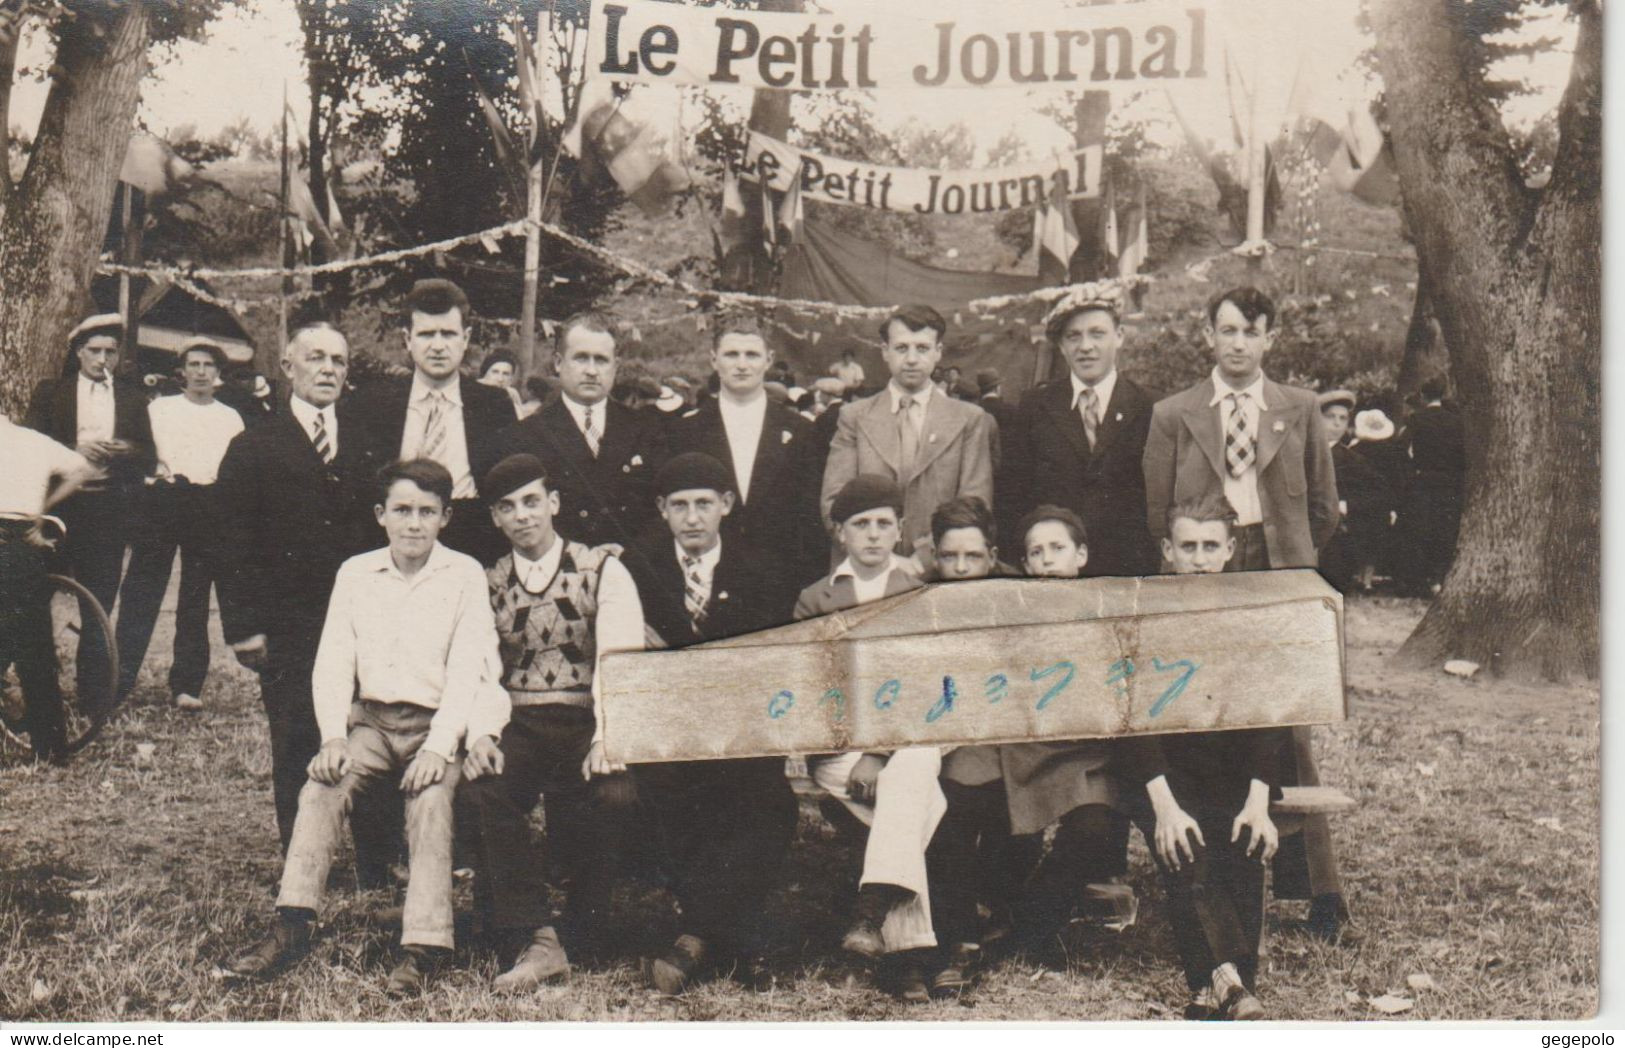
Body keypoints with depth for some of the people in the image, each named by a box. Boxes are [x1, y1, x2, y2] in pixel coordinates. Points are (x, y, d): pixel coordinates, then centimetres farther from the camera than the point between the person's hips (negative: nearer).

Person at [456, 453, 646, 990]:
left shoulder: (602, 570, 6)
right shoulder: (488, 586, 15)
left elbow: (620, 657, -6)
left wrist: (607, 736, -22)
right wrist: (482, 734, -15)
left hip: (587, 724, -2)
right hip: (518, 725, 2)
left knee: (610, 796, -32)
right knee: (478, 790, -29)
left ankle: (580, 936, -7)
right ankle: (534, 940, -26)